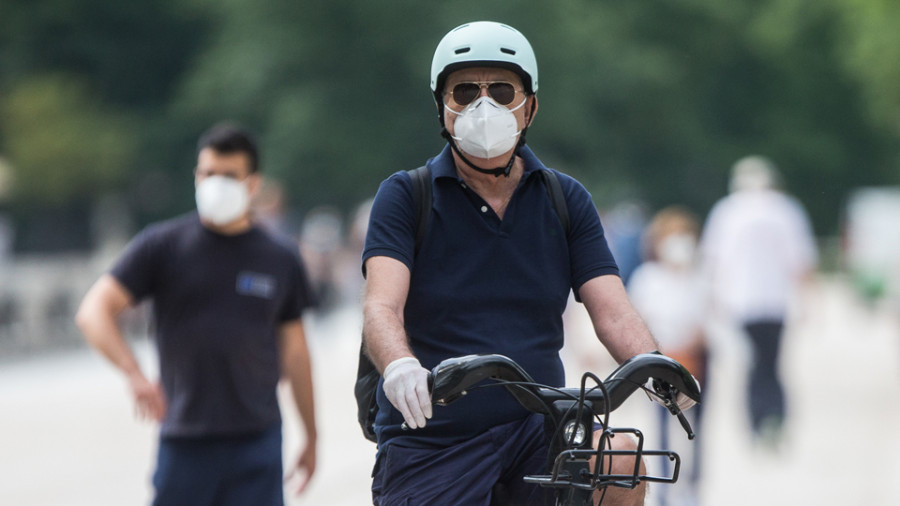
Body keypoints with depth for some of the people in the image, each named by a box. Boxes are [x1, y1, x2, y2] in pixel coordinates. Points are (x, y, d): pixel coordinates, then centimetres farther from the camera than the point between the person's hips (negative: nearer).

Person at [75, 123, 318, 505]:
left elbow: (294, 351, 15)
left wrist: (311, 437, 18)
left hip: (257, 442, 1)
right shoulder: (162, 246, 1)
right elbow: (94, 312, -6)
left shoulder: (281, 259, 8)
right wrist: (134, 374, -23)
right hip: (184, 442, 0)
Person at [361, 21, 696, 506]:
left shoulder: (566, 201, 8)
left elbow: (611, 310, -3)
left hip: (537, 430, 2)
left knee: (619, 461, -27)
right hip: (430, 443, -1)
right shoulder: (405, 197, 0)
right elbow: (381, 307, -15)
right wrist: (401, 367, -39)